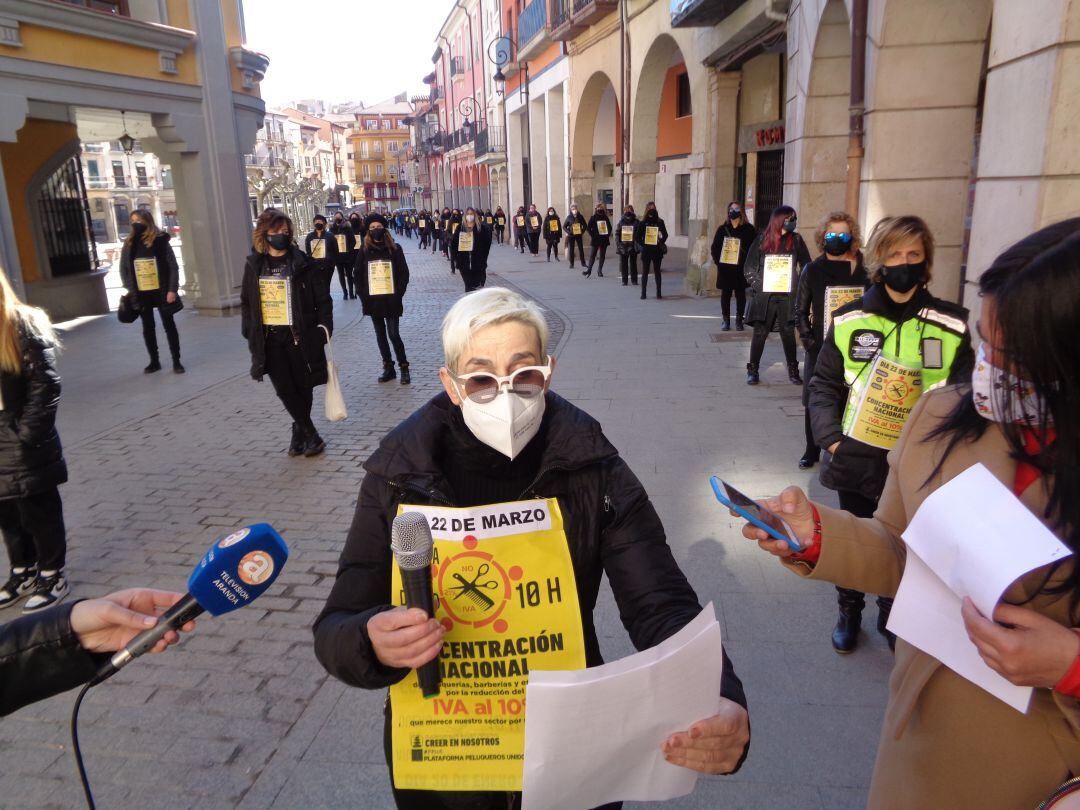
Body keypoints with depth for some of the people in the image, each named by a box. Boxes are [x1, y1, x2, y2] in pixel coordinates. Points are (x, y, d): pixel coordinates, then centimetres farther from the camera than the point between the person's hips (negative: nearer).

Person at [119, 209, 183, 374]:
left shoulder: (160, 240, -6)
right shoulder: (129, 244, 4)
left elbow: (173, 267, -7)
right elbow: (123, 269, 8)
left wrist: (172, 289, -13)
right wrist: (130, 290, -2)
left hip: (161, 291, -4)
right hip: (141, 294, 4)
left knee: (169, 325, 5)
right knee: (148, 328, 10)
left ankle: (176, 361, 12)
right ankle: (154, 362, 21)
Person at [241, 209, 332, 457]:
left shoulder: (302, 263, -4)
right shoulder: (254, 265, 6)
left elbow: (322, 299, -3)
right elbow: (246, 302, 13)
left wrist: (324, 328, -10)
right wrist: (249, 332, 6)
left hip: (299, 335, -2)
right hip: (269, 338, 3)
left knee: (303, 386, 7)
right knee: (285, 389, -2)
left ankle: (300, 431, 26)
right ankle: (311, 435, 8)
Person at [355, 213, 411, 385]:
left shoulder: (395, 248, 0)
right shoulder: (364, 251, 5)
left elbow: (404, 274, -1)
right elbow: (358, 276, 6)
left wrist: (397, 295, -9)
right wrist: (364, 297, -3)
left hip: (391, 300, -3)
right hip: (373, 300, 3)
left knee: (394, 334, -7)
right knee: (380, 335, 10)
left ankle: (404, 368, 7)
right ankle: (388, 368, 20)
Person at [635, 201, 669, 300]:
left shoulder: (660, 222, 2)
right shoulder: (642, 223, 0)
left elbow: (665, 235, 6)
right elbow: (637, 237, 1)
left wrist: (660, 243, -7)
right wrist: (641, 245, -9)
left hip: (657, 250, 0)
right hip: (646, 251, 0)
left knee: (657, 272, 6)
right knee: (645, 272, 3)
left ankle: (658, 293, 10)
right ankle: (643, 293, 7)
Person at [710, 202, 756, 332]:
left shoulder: (748, 229, -1)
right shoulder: (723, 229, 5)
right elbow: (715, 247, 6)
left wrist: (747, 262, -11)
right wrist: (717, 260, -5)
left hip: (741, 269, -1)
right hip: (724, 268, 1)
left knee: (740, 294, 6)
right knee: (725, 294, 5)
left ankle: (739, 321, 16)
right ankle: (726, 321, 13)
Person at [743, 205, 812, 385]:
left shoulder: (796, 240, 5)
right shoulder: (762, 239, 0)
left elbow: (806, 266, 9)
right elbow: (749, 268, 2)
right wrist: (759, 285, -6)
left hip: (787, 295, 1)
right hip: (764, 295, -1)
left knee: (788, 333, 4)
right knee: (759, 333, 2)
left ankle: (793, 370, 15)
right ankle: (753, 370, 11)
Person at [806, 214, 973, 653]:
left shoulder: (953, 325, -6)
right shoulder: (849, 320, -4)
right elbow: (823, 385, 1)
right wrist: (830, 438, -10)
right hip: (857, 456, 1)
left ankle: (891, 614, 40)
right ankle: (849, 610, 39)